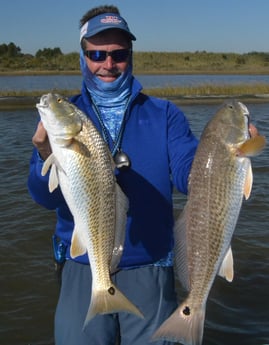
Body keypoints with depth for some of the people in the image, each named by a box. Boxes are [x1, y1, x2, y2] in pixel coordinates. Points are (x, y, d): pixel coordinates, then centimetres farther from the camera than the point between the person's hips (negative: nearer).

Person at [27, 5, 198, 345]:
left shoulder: (164, 114, 2)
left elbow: (189, 175, -9)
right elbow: (44, 197, -9)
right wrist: (47, 158, -31)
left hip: (150, 270, 1)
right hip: (82, 269, 0)